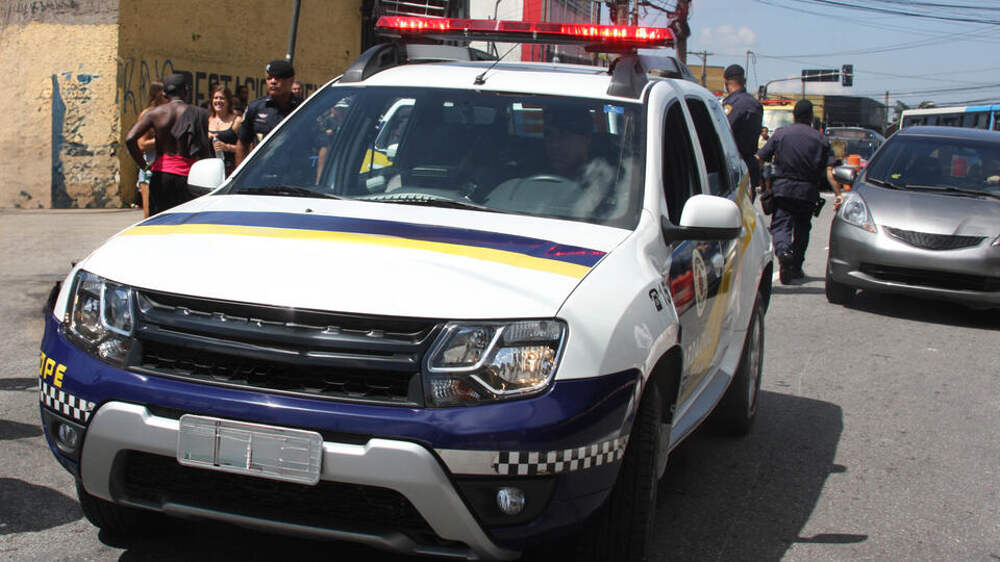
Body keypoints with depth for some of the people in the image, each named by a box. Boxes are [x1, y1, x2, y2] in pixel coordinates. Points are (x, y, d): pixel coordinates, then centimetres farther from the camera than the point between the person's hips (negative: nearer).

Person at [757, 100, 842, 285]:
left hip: (782, 188, -1)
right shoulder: (821, 139, 3)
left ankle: (783, 251, -32)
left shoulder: (780, 134, 2)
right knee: (802, 228, 17)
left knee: (781, 224, -1)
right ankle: (796, 267, 21)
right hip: (808, 192, 2)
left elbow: (759, 160, -1)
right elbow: (829, 171, -6)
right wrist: (838, 194, -7)